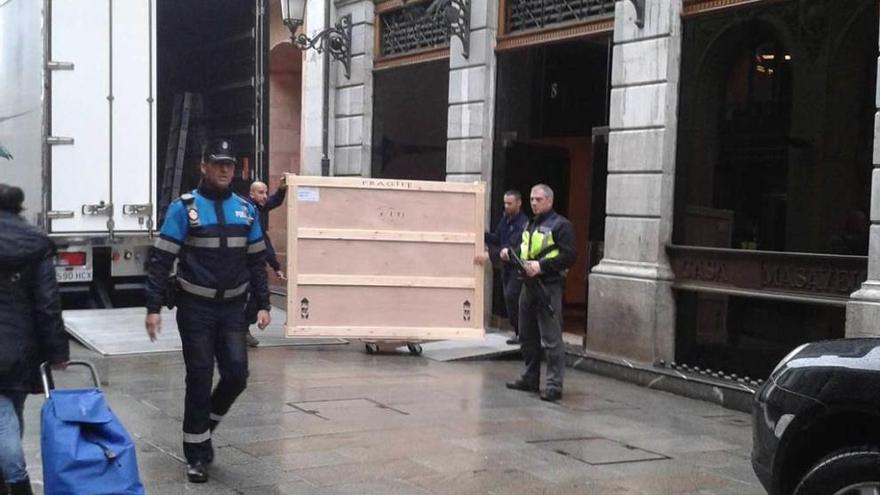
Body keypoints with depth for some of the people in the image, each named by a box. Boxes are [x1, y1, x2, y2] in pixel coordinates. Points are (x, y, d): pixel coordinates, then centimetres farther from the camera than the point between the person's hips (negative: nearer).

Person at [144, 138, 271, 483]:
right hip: (196, 308, -3)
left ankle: (204, 426, 26)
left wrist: (262, 305, 5)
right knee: (199, 380, 1)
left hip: (233, 307, 4)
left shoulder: (245, 209, 5)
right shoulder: (184, 208, -7)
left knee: (236, 375, -2)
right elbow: (160, 261, -8)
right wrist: (153, 308, -13)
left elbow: (257, 261, 11)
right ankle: (196, 454, 15)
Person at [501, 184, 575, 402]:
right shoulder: (530, 225, 19)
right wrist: (509, 253, 8)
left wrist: (541, 266, -23)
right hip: (529, 285, 9)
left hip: (549, 286, -9)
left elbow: (568, 256, -15)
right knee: (527, 335, 15)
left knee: (552, 338, -8)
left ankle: (554, 385, -6)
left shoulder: (560, 225, -7)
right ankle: (530, 378, 26)